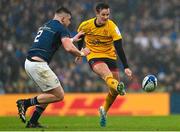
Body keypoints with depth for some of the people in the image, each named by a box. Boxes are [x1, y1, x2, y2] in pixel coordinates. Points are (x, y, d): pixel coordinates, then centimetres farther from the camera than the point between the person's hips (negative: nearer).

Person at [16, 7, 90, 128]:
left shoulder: (45, 26, 24)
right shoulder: (61, 28, -2)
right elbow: (69, 48, -15)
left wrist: (73, 39, 44)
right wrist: (81, 53, 5)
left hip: (29, 63, 9)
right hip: (38, 64, -9)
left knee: (50, 93, 21)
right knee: (59, 95, -2)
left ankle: (33, 122, 15)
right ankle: (25, 103, -7)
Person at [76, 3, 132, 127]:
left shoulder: (112, 27, -14)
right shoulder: (86, 25, -10)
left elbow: (119, 48, -19)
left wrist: (126, 67, -26)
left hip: (110, 56, 2)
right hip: (94, 56, -2)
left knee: (114, 90, -1)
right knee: (106, 74, -36)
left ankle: (104, 111, 28)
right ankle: (118, 86, -72)